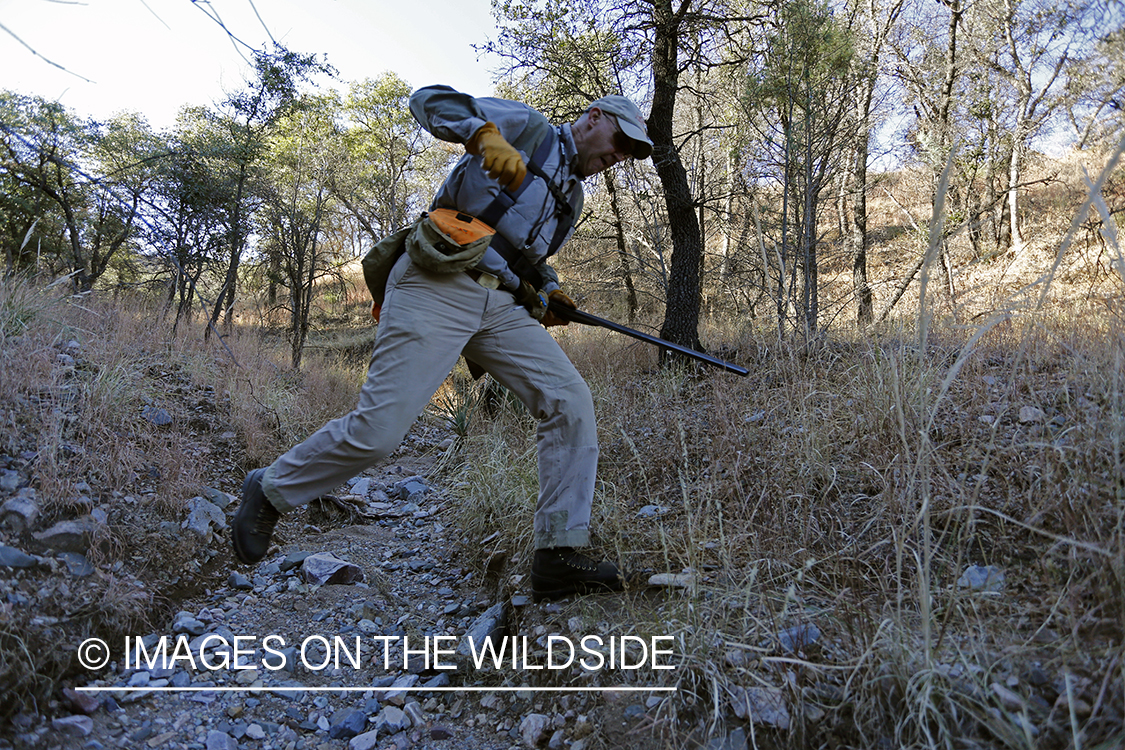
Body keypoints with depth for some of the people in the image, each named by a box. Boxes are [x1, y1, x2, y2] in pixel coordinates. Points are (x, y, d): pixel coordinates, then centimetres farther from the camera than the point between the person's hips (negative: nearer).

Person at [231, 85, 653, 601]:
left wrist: (546, 292, 13)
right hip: (438, 285, -7)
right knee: (380, 429, -13)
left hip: (502, 306, 8)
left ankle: (558, 555, -7)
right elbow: (430, 100, -4)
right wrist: (487, 135, -23)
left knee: (571, 400, -11)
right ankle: (270, 491, 14)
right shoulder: (528, 127, 7)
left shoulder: (572, 197, 28)